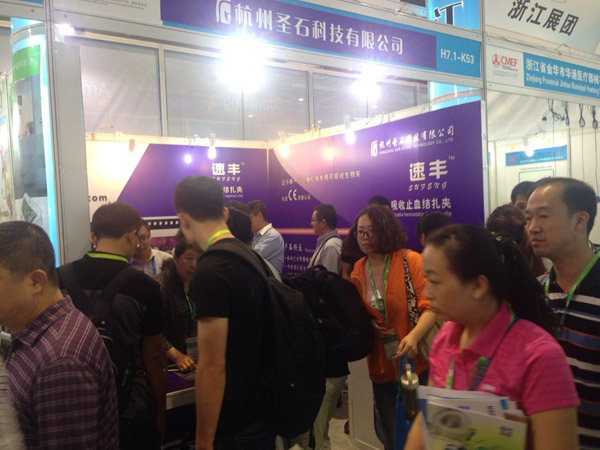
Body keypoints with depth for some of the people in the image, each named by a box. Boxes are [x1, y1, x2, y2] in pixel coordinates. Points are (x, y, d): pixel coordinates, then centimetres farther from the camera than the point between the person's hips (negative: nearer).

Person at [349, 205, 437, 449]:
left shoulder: (411, 260, -11)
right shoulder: (358, 269, 4)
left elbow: (430, 306, -17)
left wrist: (414, 336, -32)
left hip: (415, 362, -4)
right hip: (381, 365, 4)